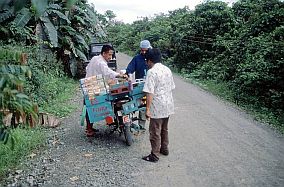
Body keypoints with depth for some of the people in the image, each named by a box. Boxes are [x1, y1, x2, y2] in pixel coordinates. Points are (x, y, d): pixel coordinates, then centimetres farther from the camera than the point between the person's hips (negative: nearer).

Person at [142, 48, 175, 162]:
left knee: (155, 132, 3)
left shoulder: (151, 72, -16)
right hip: (168, 106, 8)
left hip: (157, 107, -8)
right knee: (164, 129, 23)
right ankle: (164, 149, 36)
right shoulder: (167, 70, 7)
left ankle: (154, 155, 13)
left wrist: (147, 109, -19)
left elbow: (150, 93, -21)